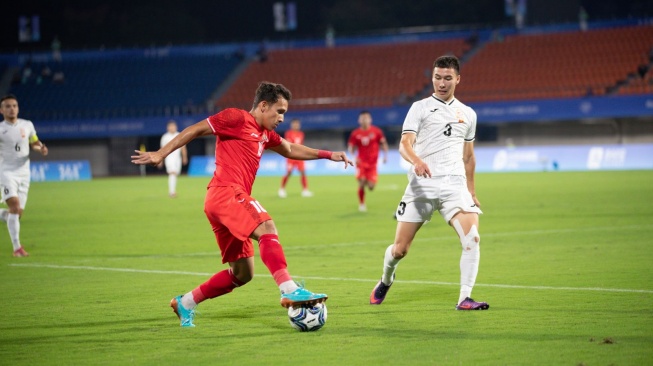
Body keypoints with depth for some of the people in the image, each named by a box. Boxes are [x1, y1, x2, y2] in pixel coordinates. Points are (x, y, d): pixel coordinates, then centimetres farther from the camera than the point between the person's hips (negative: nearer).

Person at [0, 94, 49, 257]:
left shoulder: (27, 125, 7)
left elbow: (34, 143, 19)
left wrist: (41, 148, -3)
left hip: (24, 173, 4)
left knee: (18, 212, 2)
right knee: (15, 207, -20)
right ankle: (17, 247, -15)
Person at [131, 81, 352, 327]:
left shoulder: (265, 134, 25)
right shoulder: (237, 118, -1)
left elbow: (291, 150, 41)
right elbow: (196, 130, -2)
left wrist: (328, 155, 36)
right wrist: (161, 154, -7)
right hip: (226, 192, -10)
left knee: (242, 274, 9)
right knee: (267, 229, -28)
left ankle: (185, 303, 20)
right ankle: (290, 292, -43)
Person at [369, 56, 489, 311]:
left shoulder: (468, 114, 17)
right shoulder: (420, 108, 4)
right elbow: (404, 144, -9)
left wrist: (472, 192, 25)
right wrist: (416, 161, -31)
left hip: (455, 185, 2)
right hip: (421, 185, -2)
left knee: (472, 239, -20)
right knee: (400, 249, 1)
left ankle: (464, 299, -15)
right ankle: (385, 281, 33)